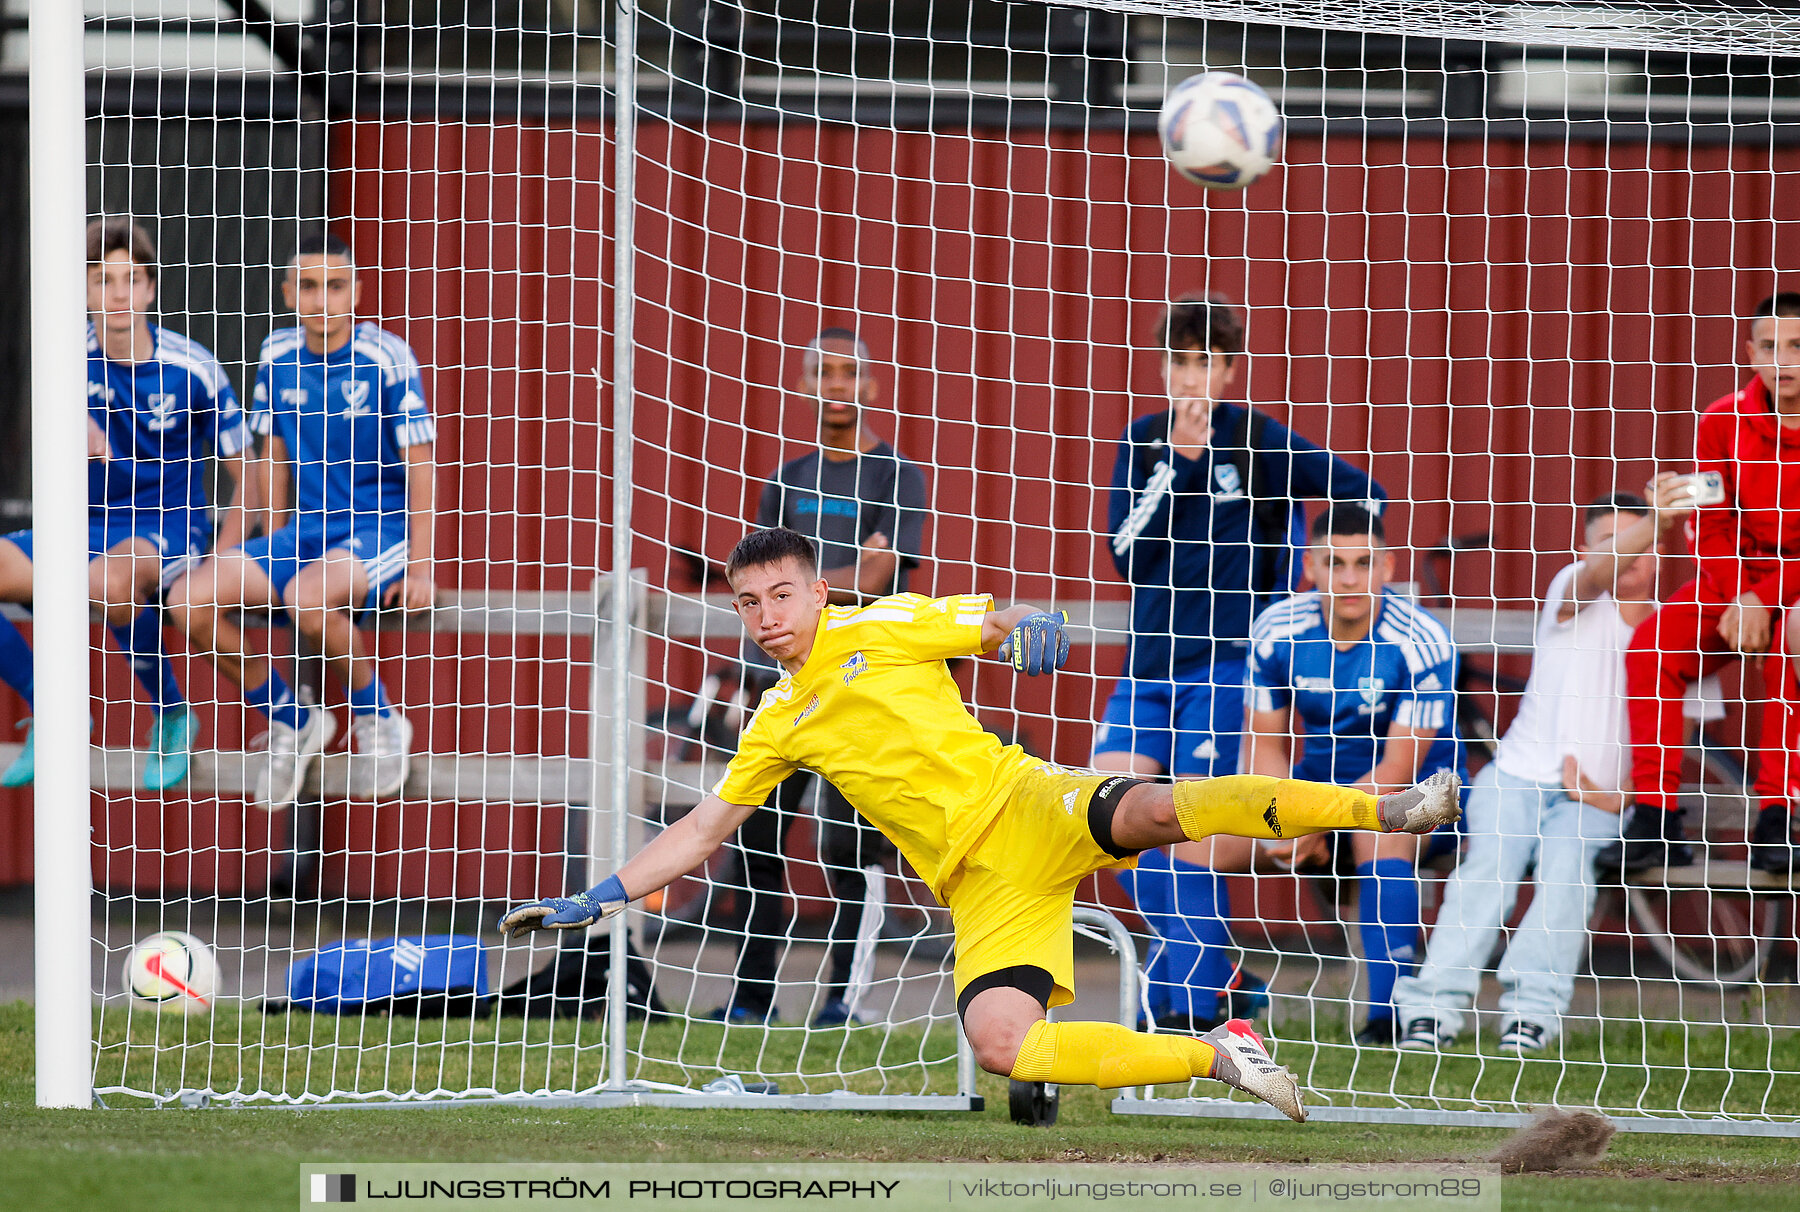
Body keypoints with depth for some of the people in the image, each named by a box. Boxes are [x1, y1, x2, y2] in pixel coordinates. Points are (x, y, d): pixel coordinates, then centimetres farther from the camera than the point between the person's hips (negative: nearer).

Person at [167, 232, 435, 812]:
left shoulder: (386, 358, -11)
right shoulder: (279, 354, 4)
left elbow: (419, 465, -9)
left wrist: (418, 569, -14)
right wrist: (273, 549, 10)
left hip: (380, 530, -6)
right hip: (306, 529, 6)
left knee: (307, 596, -38)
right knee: (190, 599, -16)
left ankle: (378, 721, -12)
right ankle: (292, 722, 4)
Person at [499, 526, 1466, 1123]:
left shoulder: (886, 627, 5)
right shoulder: (777, 728, 17)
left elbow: (1010, 627, 6)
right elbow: (702, 831, 22)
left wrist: (1025, 630, -19)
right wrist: (595, 902, 17)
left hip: (1023, 804, -4)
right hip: (980, 883, 4)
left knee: (1160, 809, -34)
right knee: (998, 1042, -22)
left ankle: (1384, 808, -38)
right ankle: (1216, 1056, -12)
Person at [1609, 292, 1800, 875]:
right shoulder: (1724, 421, -3)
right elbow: (1711, 525, 0)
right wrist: (1736, 597, -16)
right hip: (1739, 578, 4)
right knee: (1652, 646, -19)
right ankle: (1657, 822, -15)